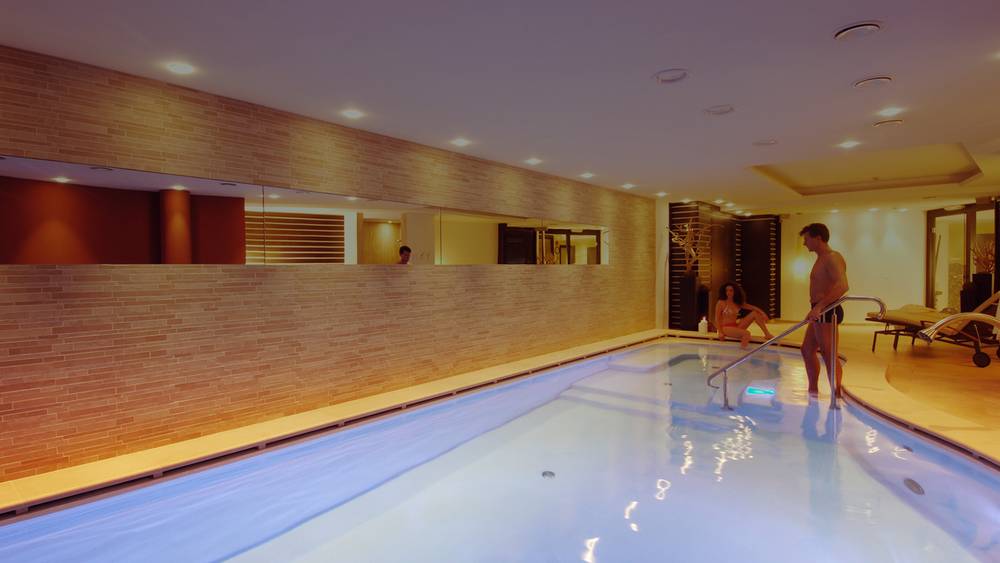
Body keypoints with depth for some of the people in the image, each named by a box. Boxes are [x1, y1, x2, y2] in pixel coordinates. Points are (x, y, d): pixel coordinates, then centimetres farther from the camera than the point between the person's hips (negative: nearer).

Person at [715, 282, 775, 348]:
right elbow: (717, 319, -9)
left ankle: (767, 334, -3)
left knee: (755, 313, -2)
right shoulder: (721, 303, -7)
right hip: (726, 328, -7)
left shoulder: (738, 303, 11)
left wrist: (762, 313, -15)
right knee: (746, 333, -33)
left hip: (736, 327, 7)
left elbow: (751, 307, 3)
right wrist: (720, 333, -16)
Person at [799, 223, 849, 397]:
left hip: (827, 312, -11)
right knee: (807, 349, 17)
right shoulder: (822, 259, 18)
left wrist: (819, 306, -36)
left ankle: (837, 396, 0)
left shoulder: (832, 258, -14)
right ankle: (813, 390, 27)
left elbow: (842, 286, -29)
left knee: (829, 354, -7)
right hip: (821, 311, 11)